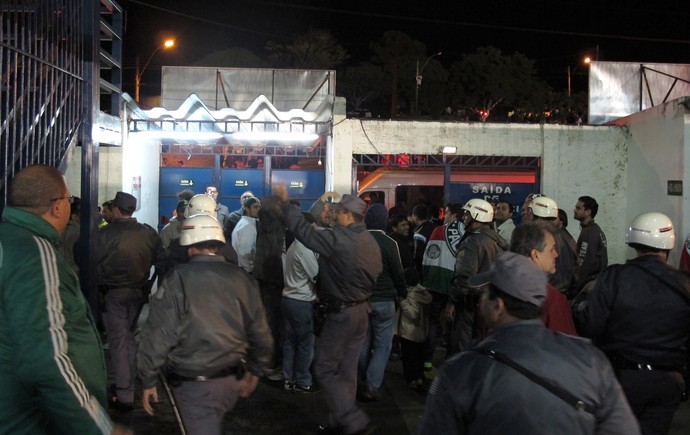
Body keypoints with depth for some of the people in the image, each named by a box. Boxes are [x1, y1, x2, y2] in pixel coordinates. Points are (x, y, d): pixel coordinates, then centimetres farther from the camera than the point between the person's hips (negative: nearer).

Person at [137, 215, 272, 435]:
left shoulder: (177, 280, -12)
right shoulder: (241, 279, -1)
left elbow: (158, 335, -14)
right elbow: (260, 334, 2)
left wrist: (148, 381, -2)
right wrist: (254, 371, 18)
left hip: (194, 383, -5)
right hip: (232, 380, 5)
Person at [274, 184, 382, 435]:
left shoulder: (337, 239, -20)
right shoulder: (371, 242, 6)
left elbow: (304, 232, -18)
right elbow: (375, 275, 14)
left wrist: (286, 203, -8)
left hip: (342, 312, -8)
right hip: (361, 309, 8)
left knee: (325, 368, 2)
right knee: (347, 369, 15)